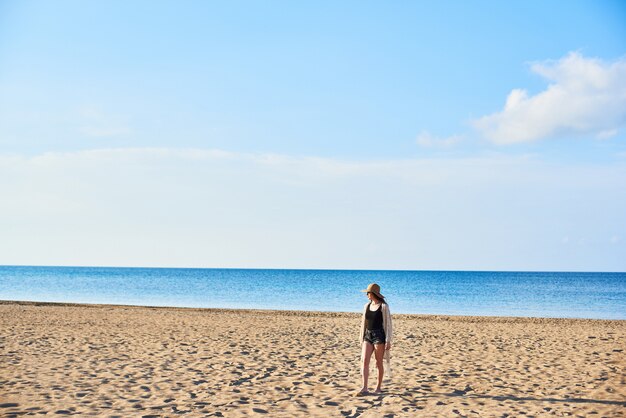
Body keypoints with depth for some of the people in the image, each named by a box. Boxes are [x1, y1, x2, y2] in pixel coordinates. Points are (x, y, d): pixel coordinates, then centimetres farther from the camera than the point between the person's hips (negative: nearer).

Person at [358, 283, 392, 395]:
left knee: (379, 362, 3)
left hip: (379, 336, -5)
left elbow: (388, 324, -7)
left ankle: (379, 387, 16)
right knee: (364, 361, -9)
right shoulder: (367, 306, 11)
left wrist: (388, 341, -12)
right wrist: (362, 339, 16)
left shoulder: (383, 306, -6)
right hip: (368, 336, 5)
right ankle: (364, 388, -12)